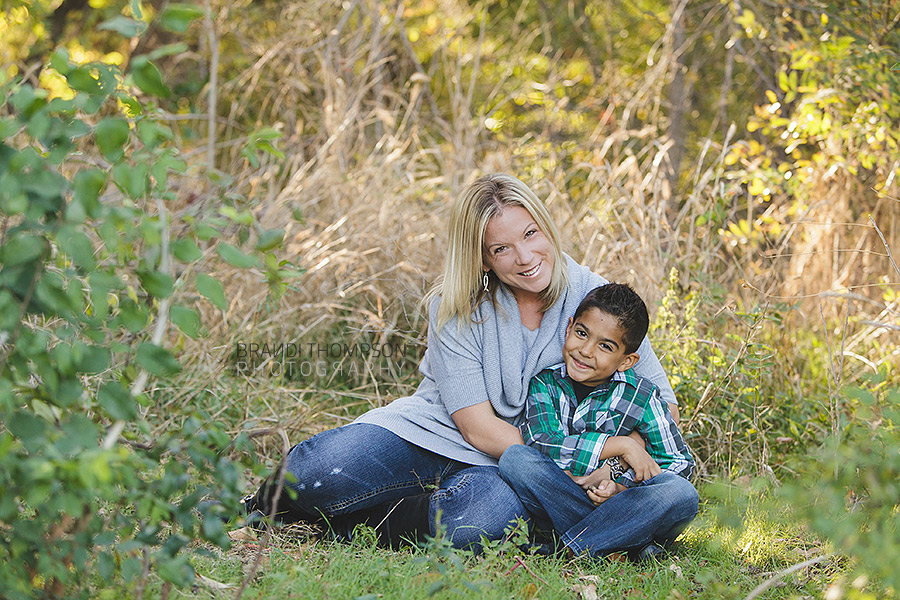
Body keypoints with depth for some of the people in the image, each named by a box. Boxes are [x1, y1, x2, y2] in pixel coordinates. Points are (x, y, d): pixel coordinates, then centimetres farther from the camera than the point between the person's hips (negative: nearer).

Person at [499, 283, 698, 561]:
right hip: (558, 501, 0)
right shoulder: (545, 382, -2)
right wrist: (620, 445, -20)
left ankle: (571, 549, -30)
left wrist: (621, 487, -18)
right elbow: (541, 443, -19)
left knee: (683, 495, -29)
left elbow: (680, 463, -3)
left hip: (622, 505, 0)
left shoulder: (641, 396, -4)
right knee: (514, 457, -26)